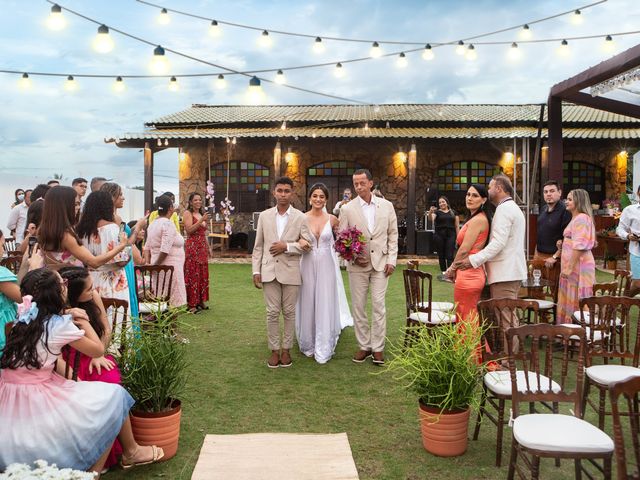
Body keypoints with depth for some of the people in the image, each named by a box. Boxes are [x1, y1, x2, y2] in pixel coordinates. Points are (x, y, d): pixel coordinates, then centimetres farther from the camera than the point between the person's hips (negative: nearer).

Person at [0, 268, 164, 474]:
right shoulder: (59, 324, -14)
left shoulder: (23, 318, 5)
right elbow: (98, 350, -1)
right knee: (115, 397, 4)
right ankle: (131, 452, 23)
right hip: (38, 400, -8)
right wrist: (84, 322, 11)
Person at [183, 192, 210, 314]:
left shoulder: (202, 214, 19)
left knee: (202, 274, 9)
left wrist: (208, 248, 19)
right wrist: (201, 220, -20)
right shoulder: (188, 213, -3)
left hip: (203, 247, 7)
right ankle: (191, 304, -4)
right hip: (192, 247, -7)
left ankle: (201, 301, 17)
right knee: (193, 275, -7)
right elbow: (189, 230, -15)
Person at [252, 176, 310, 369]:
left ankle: (286, 349, 20)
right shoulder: (264, 216, 6)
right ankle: (274, 350, 16)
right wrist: (256, 271, 2)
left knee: (289, 312, 7)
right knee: (272, 313, 4)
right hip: (269, 271, 1)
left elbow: (307, 245, -1)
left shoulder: (300, 217, -1)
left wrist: (286, 246, -14)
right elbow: (258, 246, 8)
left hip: (291, 271, -1)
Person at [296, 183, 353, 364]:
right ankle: (308, 345, 25)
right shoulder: (302, 219, -2)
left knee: (325, 305, 2)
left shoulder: (332, 219, 0)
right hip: (308, 265, 0)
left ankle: (323, 349, 13)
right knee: (308, 304, 8)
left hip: (326, 265, 0)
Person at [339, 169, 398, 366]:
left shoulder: (387, 206, 3)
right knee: (358, 307, 6)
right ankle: (364, 346, 19)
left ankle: (378, 348, 9)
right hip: (357, 264, 0)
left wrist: (391, 259, 0)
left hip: (381, 263, 0)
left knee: (379, 305, -1)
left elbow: (393, 234, 7)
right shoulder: (347, 209, 0)